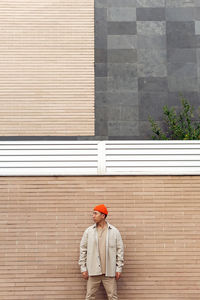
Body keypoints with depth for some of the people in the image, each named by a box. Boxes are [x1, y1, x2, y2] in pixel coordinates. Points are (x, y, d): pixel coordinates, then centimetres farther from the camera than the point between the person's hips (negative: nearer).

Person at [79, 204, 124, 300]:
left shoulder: (114, 231, 2)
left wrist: (119, 269, 1)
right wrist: (83, 268, 1)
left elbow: (120, 250, 4)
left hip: (109, 272, -1)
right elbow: (83, 249, 6)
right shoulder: (88, 231, 4)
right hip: (93, 271, 1)